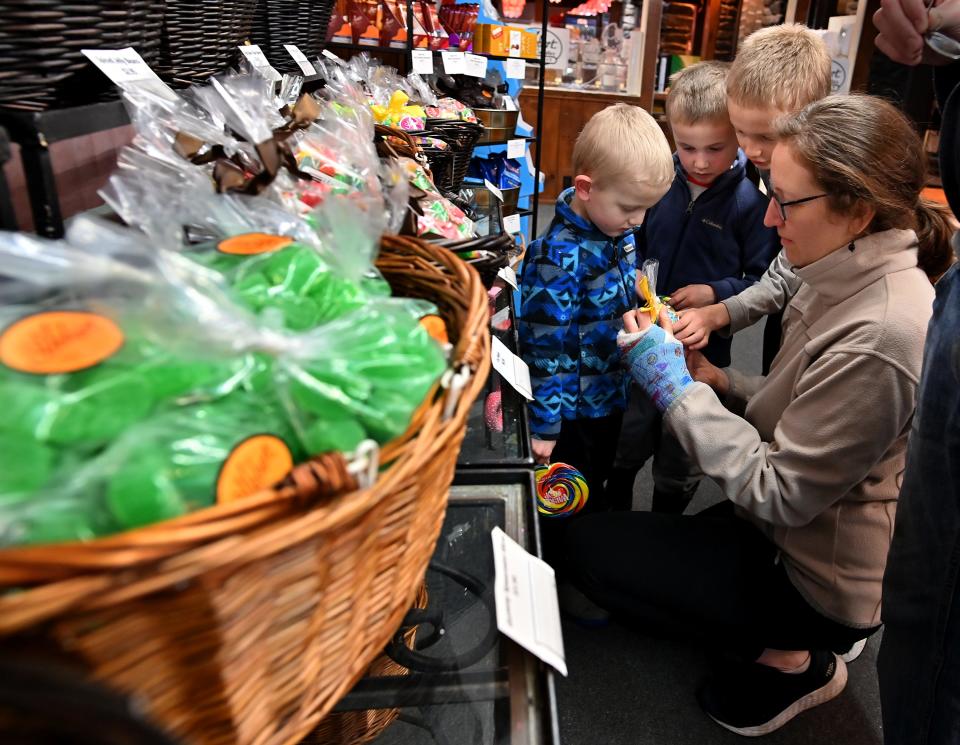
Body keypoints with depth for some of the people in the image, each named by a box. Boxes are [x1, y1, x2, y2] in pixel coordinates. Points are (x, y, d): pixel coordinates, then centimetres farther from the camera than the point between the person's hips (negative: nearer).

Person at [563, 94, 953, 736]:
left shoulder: (878, 337, -32)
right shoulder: (853, 280, -3)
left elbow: (777, 495, -27)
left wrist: (674, 385, -22)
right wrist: (719, 383, -7)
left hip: (819, 580, -9)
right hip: (797, 531, 9)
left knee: (588, 545, -6)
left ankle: (788, 659, 3)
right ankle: (790, 641, 19)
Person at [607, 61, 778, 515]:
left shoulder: (751, 201, -15)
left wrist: (715, 293, -24)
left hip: (704, 349, -3)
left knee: (679, 462, 17)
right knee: (626, 442, 22)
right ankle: (612, 519, 48)